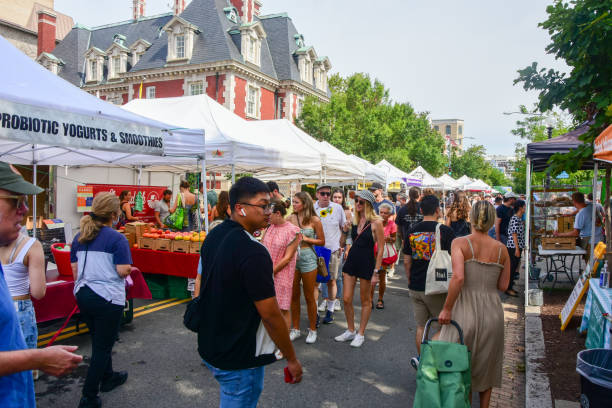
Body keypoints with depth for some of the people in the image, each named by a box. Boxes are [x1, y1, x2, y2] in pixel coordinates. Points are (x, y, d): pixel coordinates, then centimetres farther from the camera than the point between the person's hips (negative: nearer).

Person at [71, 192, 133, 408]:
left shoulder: (79, 237, 6)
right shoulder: (116, 238, -15)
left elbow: (75, 271, 10)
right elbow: (123, 271, -18)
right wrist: (128, 268, 3)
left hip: (83, 295, 7)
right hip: (107, 298, -7)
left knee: (99, 341, 24)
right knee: (102, 347, 4)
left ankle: (108, 377, 42)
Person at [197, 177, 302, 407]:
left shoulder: (213, 237, 1)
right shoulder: (253, 252, -28)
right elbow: (270, 314, -24)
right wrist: (292, 359, -12)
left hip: (210, 347, 9)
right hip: (238, 360, -8)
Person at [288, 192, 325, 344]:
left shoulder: (314, 220, -4)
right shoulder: (291, 218, 3)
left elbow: (322, 241, -1)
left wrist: (306, 239, -13)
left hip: (307, 258, -3)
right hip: (292, 258, 3)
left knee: (309, 297, 6)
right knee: (293, 296, 10)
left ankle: (312, 330, 21)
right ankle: (296, 329, 24)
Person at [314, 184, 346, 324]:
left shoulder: (337, 208, 1)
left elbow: (345, 227, 12)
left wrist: (341, 245, 4)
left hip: (333, 250, 0)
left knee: (331, 281, 7)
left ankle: (330, 310, 21)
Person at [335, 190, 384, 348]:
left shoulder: (376, 222, -11)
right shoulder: (355, 220, 7)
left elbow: (380, 249, -10)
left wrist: (376, 271, -12)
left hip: (366, 263, -5)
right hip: (352, 260, 6)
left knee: (365, 301, 10)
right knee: (347, 299, 6)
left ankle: (361, 334, 24)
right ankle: (350, 331, 25)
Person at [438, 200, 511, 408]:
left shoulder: (460, 243, -11)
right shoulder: (501, 249, 0)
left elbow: (458, 277, -24)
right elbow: (503, 286, 3)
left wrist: (446, 308, -16)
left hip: (465, 310, -4)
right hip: (492, 312, 4)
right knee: (486, 366, 23)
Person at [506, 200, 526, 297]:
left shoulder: (519, 218, 14)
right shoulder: (515, 219, -16)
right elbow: (514, 234, -19)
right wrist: (517, 249, -21)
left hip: (518, 247, 10)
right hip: (513, 247, -10)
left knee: (514, 267, 14)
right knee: (512, 267, -4)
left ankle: (510, 287, 22)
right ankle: (508, 289, 3)